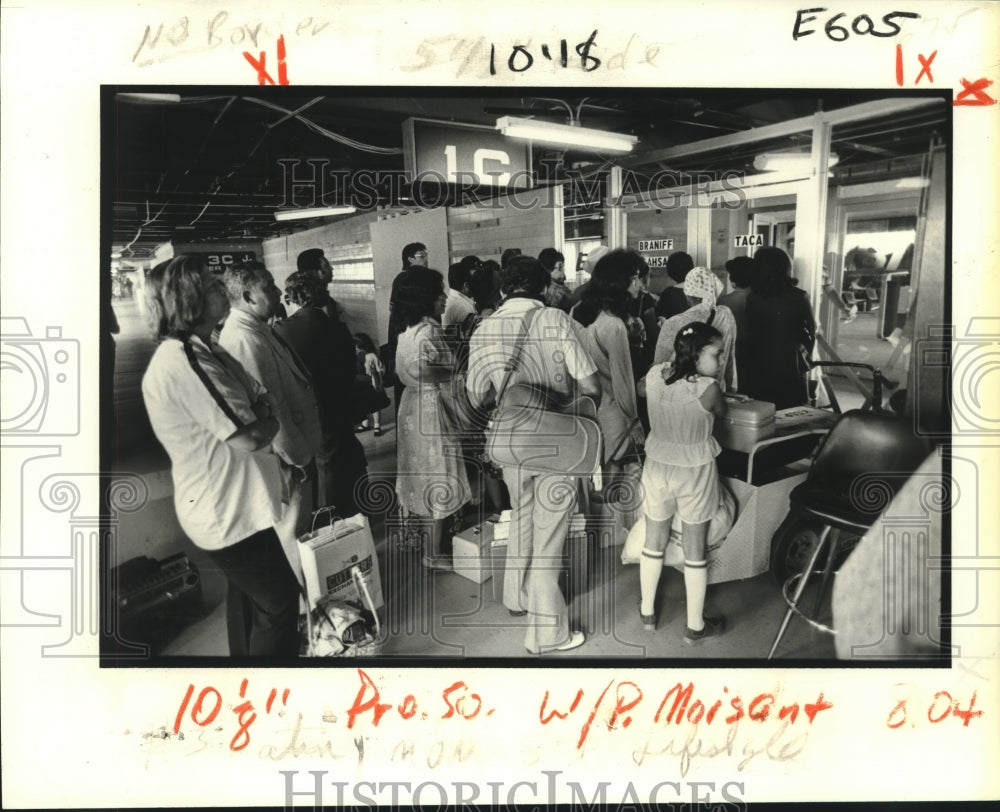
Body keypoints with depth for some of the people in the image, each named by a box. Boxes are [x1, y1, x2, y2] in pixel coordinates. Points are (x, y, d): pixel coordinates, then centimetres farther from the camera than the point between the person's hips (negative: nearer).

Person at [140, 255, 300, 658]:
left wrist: (260, 416, -15)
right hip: (233, 513, -10)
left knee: (247, 595, 25)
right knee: (279, 602, 2)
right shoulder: (182, 363, -26)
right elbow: (251, 437, -27)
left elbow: (263, 401, 5)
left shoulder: (201, 350, 7)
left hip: (233, 503, 10)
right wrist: (267, 421, -6)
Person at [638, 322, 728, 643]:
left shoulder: (654, 375, -10)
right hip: (695, 473, -4)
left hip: (657, 469, 4)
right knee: (695, 551, 10)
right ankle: (695, 626, 23)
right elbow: (721, 413, 0)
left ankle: (647, 613, 33)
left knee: (654, 542, 19)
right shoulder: (708, 389, -22)